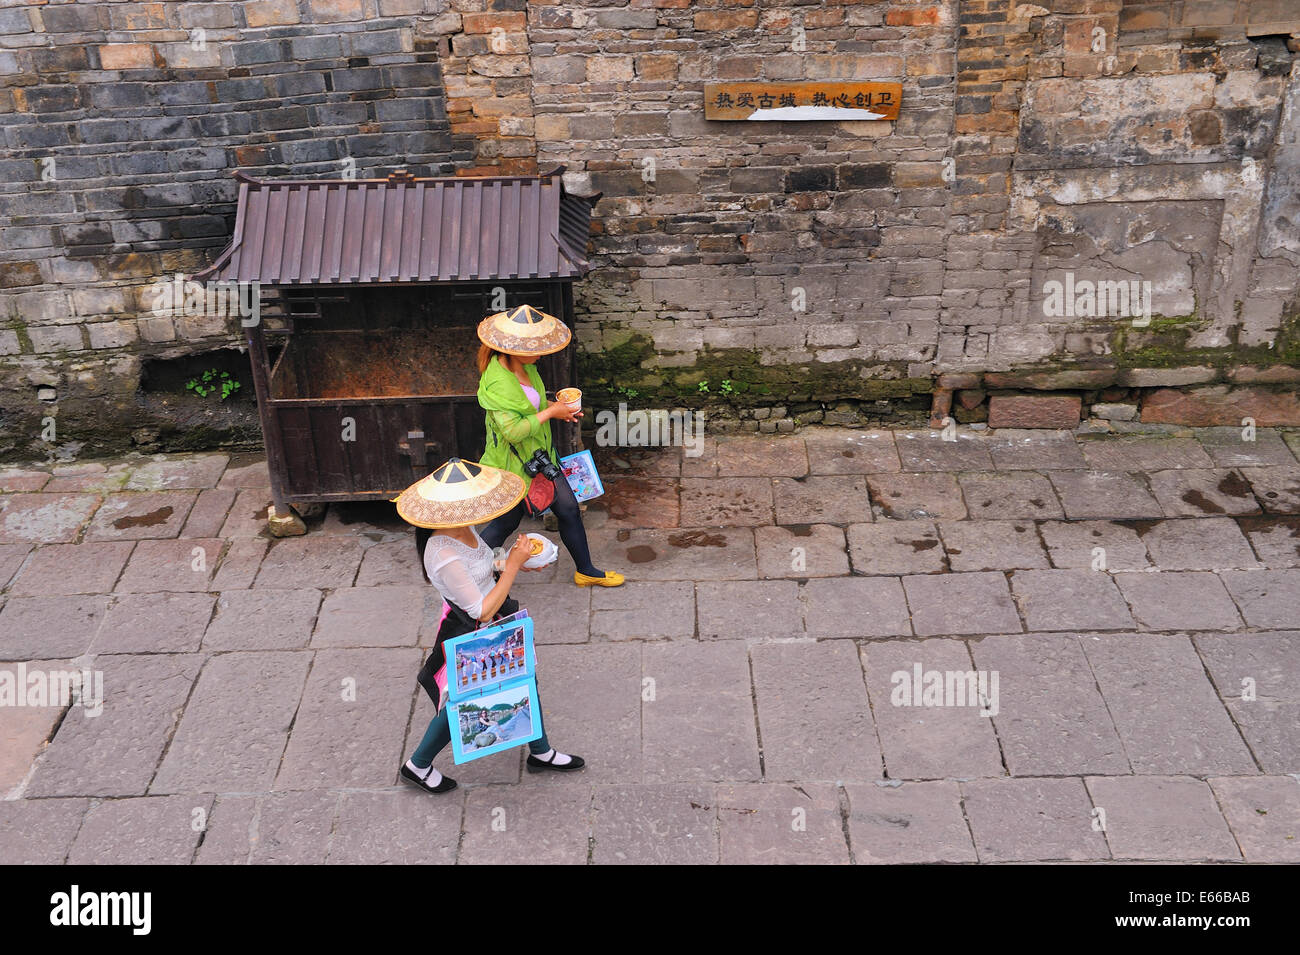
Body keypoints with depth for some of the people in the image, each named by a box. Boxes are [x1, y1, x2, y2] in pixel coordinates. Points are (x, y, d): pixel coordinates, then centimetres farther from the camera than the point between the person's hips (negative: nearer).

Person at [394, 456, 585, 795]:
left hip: (497, 623, 9)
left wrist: (514, 560, -2)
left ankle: (541, 752, 47)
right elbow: (483, 611, -30)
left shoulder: (462, 529, -10)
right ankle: (417, 766, 39)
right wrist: (512, 565, -28)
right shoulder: (445, 557, -37)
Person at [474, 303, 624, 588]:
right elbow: (513, 430, -33)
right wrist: (550, 412, -23)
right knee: (506, 523, 9)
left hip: (539, 455, 8)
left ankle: (585, 570, 34)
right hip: (513, 463, -8)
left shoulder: (525, 366, -2)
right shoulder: (496, 383, -31)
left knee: (569, 509, 15)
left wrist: (553, 407, -2)